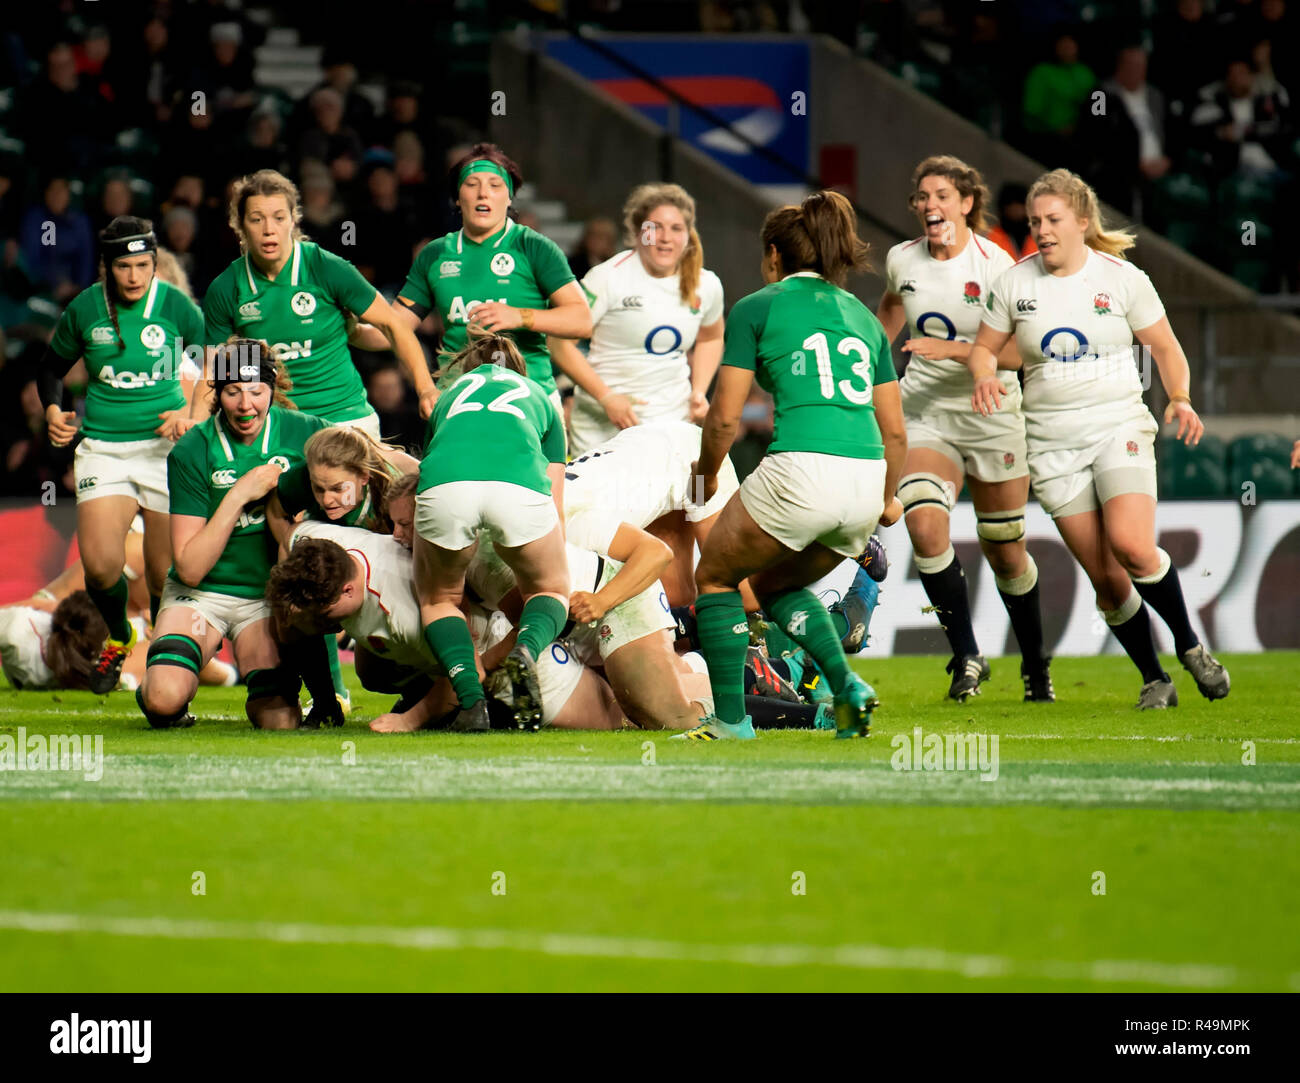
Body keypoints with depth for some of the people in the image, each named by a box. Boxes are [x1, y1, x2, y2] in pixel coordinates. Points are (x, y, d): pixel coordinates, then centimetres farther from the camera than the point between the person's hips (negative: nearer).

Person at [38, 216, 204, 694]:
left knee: (165, 574, -2)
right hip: (103, 448, 1)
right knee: (100, 564, -14)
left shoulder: (177, 306, -4)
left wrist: (192, 413, -13)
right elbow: (52, 368, 17)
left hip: (165, 445, -1)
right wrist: (53, 411, 0)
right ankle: (118, 638, 17)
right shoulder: (84, 310, 1)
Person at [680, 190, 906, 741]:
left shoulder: (756, 309, 7)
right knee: (777, 584, 29)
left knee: (716, 577, 19)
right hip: (866, 479, 6)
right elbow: (895, 431, 21)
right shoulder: (861, 315, 22)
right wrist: (887, 497, 36)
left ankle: (731, 717, 13)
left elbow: (725, 416, 4)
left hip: (800, 469, -6)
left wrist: (707, 474, 22)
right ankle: (847, 685, 8)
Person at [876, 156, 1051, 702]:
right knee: (924, 523, -22)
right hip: (925, 415, 2)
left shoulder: (994, 264, -13)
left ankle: (1035, 665, 28)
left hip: (991, 412, -2)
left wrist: (948, 349, -28)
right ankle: (966, 656, -14)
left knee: (1004, 550, 6)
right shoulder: (901, 260, 0)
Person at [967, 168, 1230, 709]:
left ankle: (1189, 645, 0)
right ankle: (1154, 680, 13)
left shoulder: (1122, 278, -1)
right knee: (1104, 577, -4)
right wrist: (985, 375, -8)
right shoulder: (1015, 283, 4)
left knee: (1130, 545, -24)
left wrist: (1180, 399, -10)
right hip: (1053, 442, 2)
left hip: (1119, 426, -2)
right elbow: (984, 347, 15)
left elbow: (1166, 347, 7)